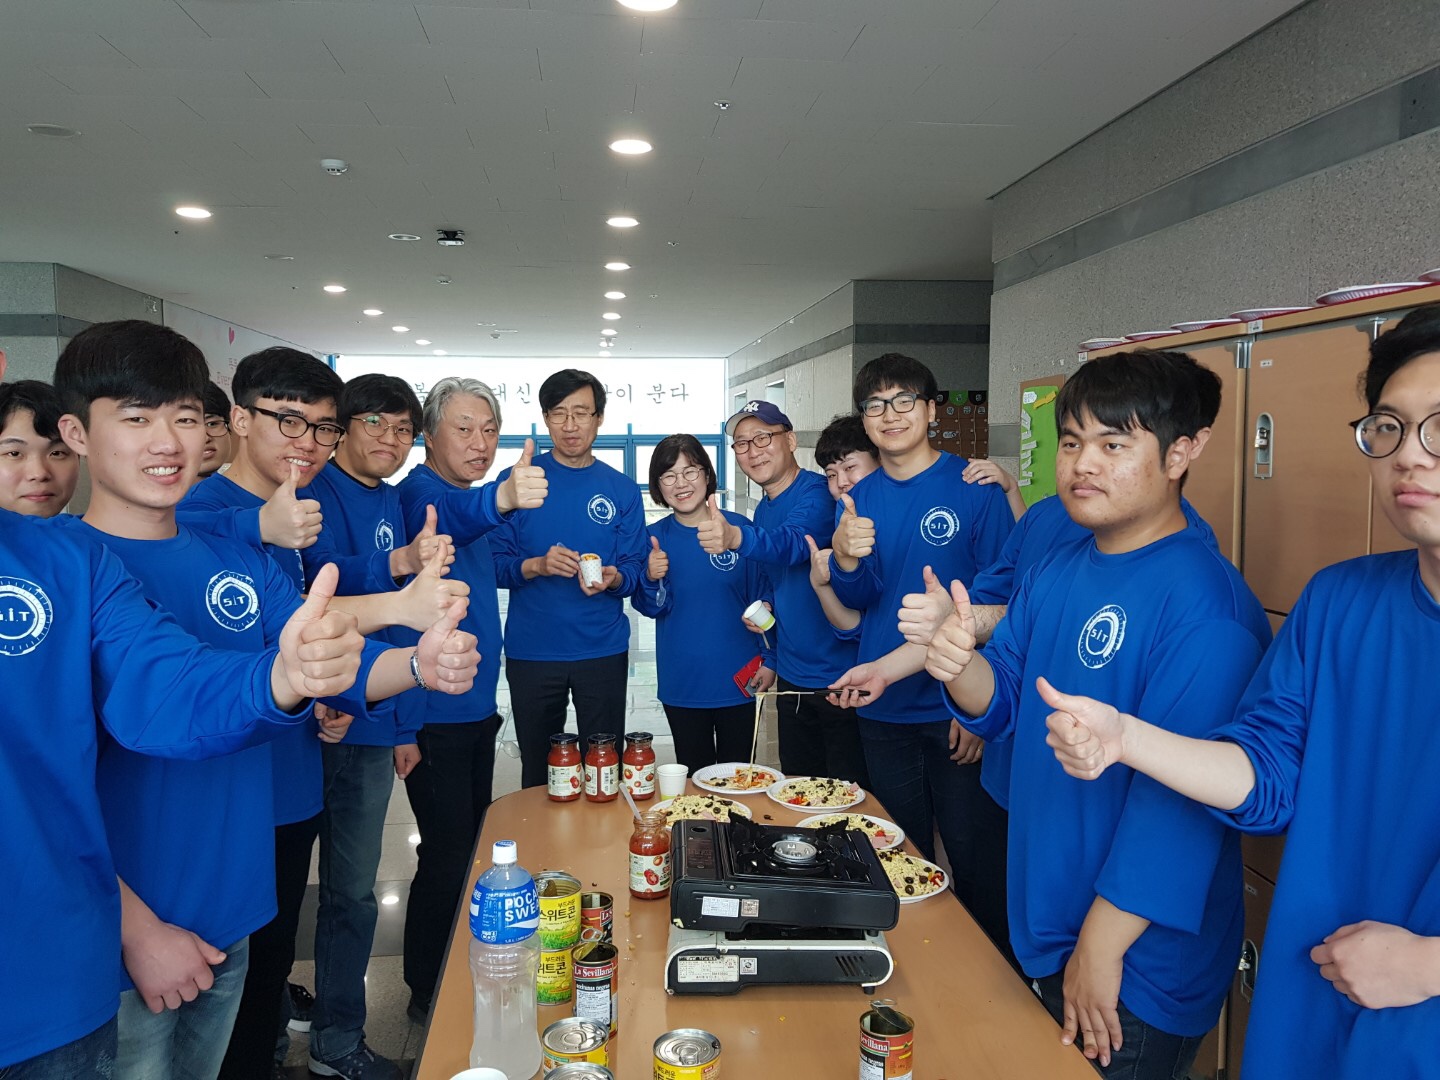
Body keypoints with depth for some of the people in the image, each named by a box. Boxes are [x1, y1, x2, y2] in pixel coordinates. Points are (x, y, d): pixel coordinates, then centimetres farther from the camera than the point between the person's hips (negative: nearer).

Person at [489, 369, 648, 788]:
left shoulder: (621, 490, 4)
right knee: (538, 770, 12)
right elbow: (494, 564, -4)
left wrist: (612, 578, -20)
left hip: (603, 651, 1)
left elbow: (634, 572, 2)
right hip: (531, 651, 0)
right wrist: (537, 566, -23)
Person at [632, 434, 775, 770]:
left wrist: (769, 659, -2)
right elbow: (652, 608, -2)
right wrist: (652, 579, -23)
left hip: (739, 680, -1)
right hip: (682, 685, 1)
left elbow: (762, 597, 0)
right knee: (694, 778, 15)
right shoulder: (655, 538, -2)